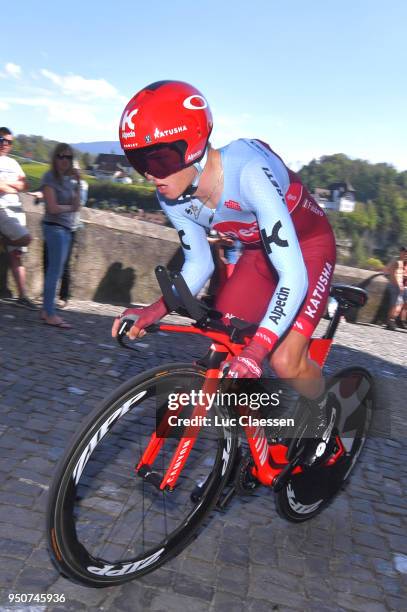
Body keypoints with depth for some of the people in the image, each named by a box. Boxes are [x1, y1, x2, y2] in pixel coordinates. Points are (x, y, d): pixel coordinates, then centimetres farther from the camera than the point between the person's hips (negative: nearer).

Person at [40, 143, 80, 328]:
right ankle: (50, 315, -7)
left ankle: (46, 311, 16)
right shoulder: (49, 178, -8)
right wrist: (70, 207, -1)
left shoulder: (68, 179, 13)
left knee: (54, 271, 10)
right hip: (54, 227, -8)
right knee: (55, 271, -10)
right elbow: (52, 207, -15)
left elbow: (76, 204, 5)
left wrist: (78, 184, -3)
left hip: (66, 229, 8)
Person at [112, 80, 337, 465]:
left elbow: (293, 276, -39)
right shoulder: (173, 197, -16)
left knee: (285, 362, -19)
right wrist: (154, 312, -19)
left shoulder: (248, 172, -36)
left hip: (307, 247, -6)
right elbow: (198, 265, -4)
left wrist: (254, 353, -48)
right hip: (258, 252, 6)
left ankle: (324, 412, 17)